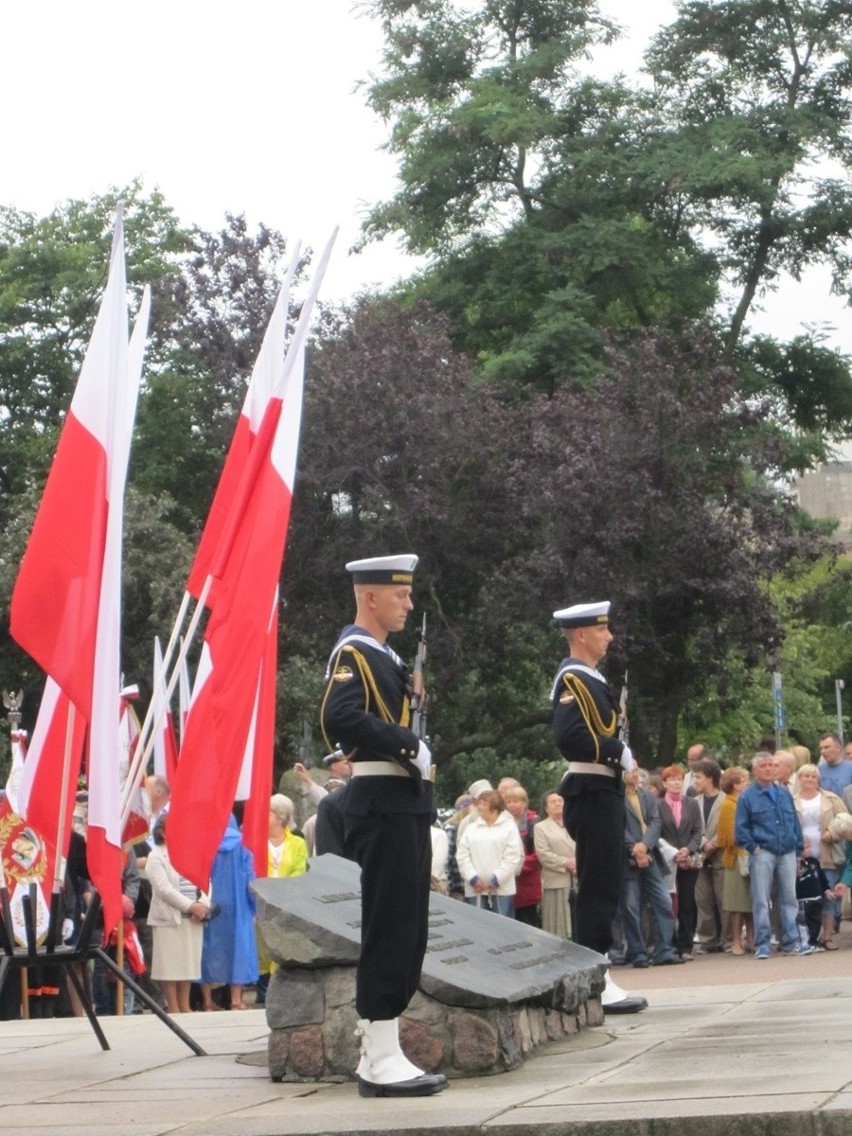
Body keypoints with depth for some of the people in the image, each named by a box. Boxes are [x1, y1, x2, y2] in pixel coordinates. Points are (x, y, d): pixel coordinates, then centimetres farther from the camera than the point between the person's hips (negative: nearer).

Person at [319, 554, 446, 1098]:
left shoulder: (386, 657, 20)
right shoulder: (353, 653, -10)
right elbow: (340, 718, -27)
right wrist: (407, 743, -22)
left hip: (406, 807, 10)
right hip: (383, 807, -10)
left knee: (408, 932, 11)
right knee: (389, 930, -8)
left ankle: (380, 1053, 17)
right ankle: (381, 1059, -4)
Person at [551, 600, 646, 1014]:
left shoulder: (589, 678, 18)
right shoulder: (574, 678, -13)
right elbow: (570, 736, -26)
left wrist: (618, 753, 7)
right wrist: (618, 751, -20)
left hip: (601, 793, 11)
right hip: (592, 793, -11)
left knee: (602, 888, 12)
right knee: (599, 888, -9)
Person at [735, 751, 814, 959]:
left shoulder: (784, 794, 14)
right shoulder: (747, 797, 1)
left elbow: (795, 823, 16)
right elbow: (740, 829, -1)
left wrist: (798, 849, 10)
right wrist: (753, 848, -9)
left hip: (787, 854, 4)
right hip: (763, 854, -4)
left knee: (789, 899, 5)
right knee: (761, 901, -2)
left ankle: (791, 942, 11)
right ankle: (762, 945, 2)